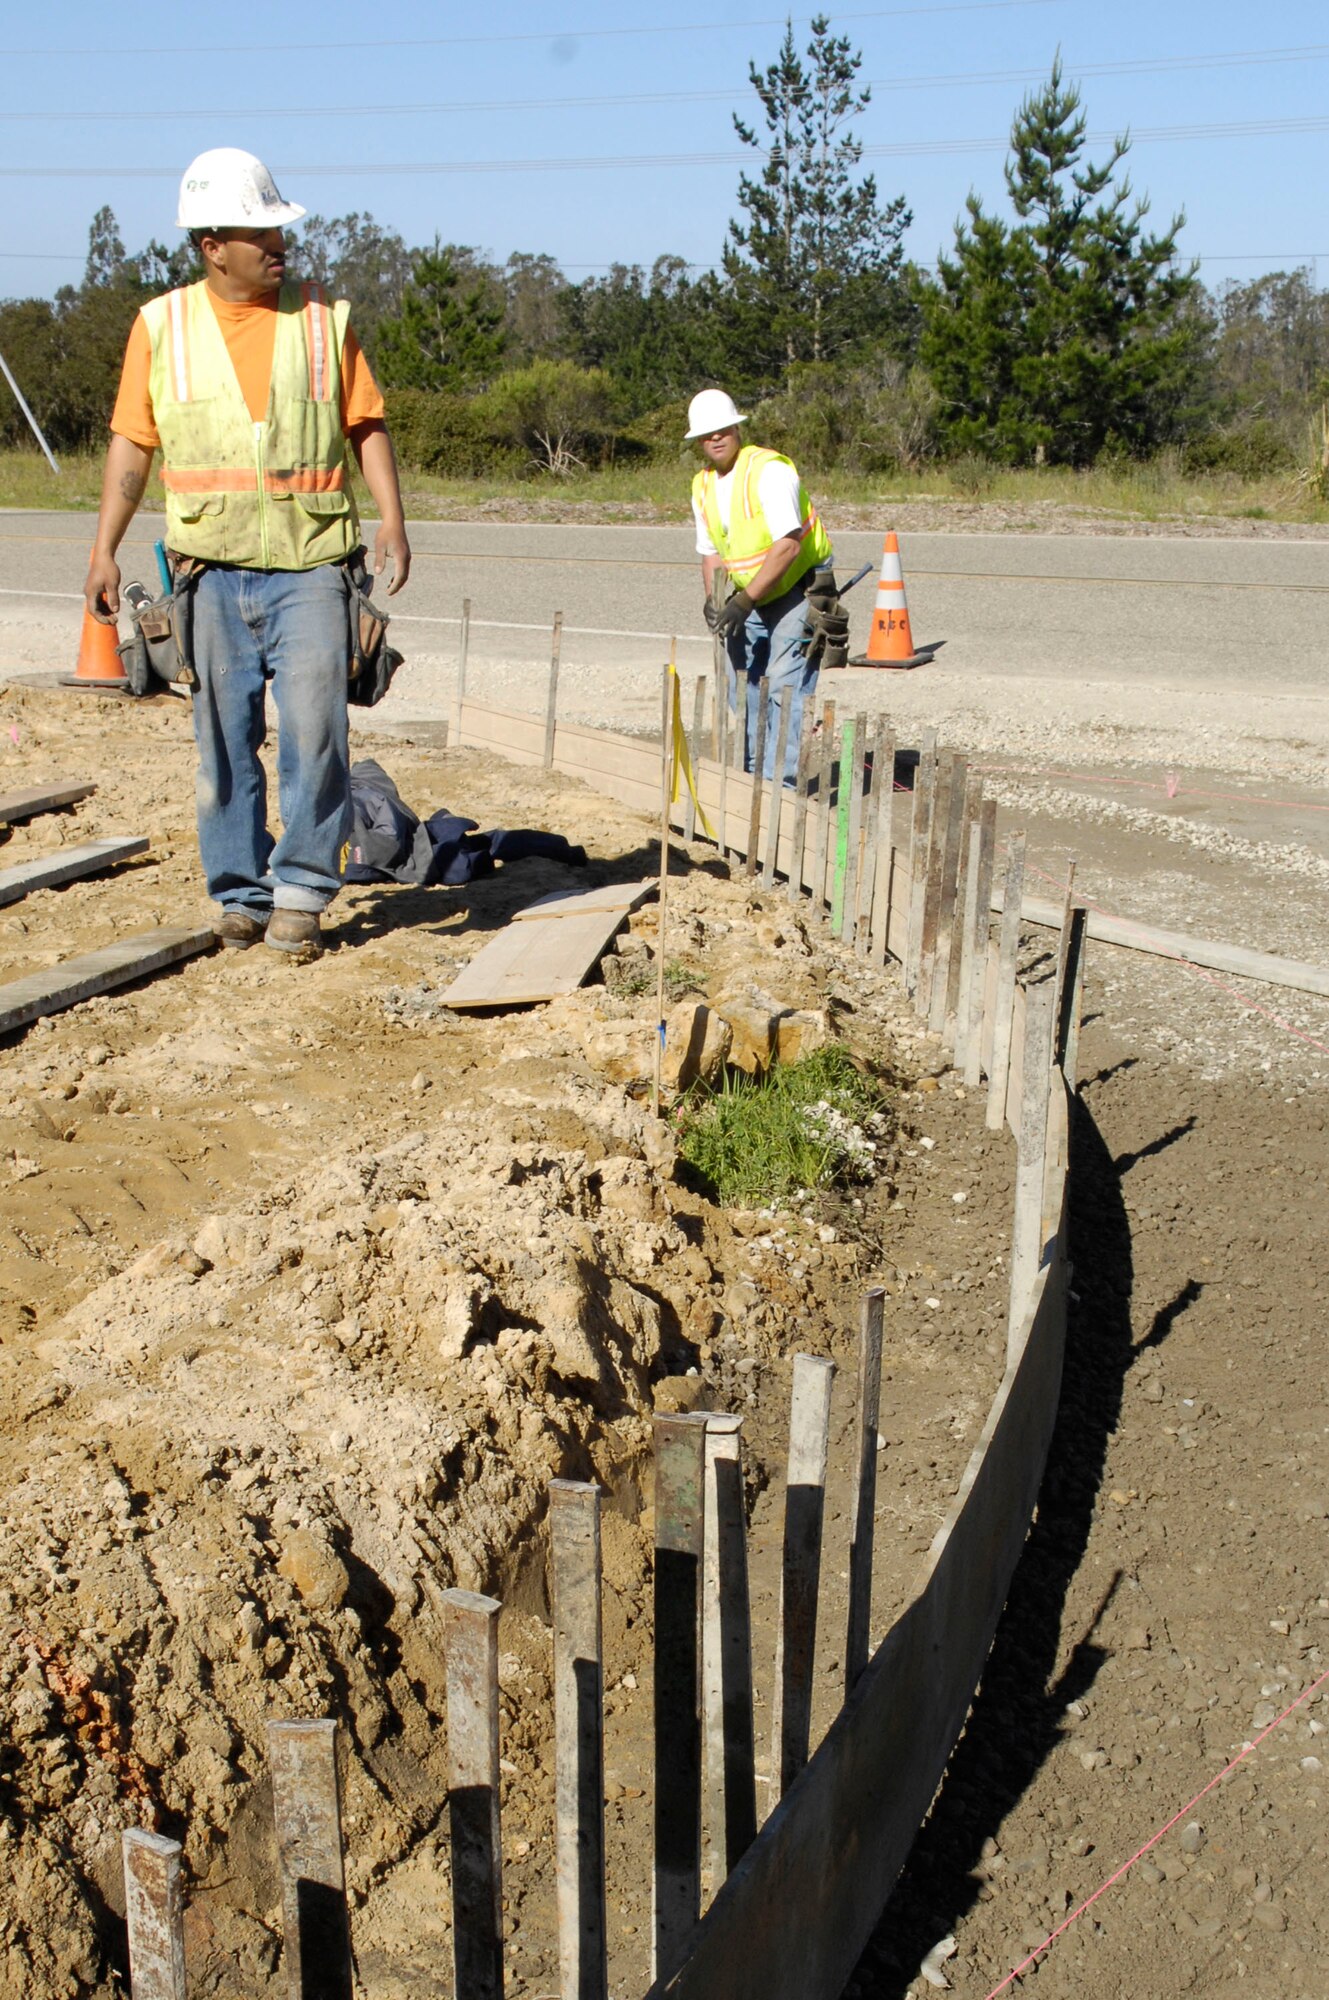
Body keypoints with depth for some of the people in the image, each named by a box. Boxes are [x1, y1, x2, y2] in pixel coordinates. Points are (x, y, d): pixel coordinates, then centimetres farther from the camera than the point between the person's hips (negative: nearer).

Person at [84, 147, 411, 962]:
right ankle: (240, 894, 16)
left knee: (314, 725, -11)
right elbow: (133, 443, 9)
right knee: (225, 740, 5)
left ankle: (301, 890, 1)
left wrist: (393, 518, -6)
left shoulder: (325, 316, 6)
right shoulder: (162, 326, 7)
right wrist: (105, 549, 3)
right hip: (212, 567, 1)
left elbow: (366, 424, 8)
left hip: (311, 565, -1)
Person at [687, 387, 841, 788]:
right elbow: (710, 553, 13)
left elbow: (788, 545, -29)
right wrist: (713, 598, -6)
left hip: (800, 589, -8)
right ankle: (749, 774, 19)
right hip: (750, 596, 8)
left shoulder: (769, 470, -21)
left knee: (784, 685, -15)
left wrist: (744, 600, -30)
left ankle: (779, 779, -13)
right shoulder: (703, 487, 4)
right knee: (742, 686, 8)